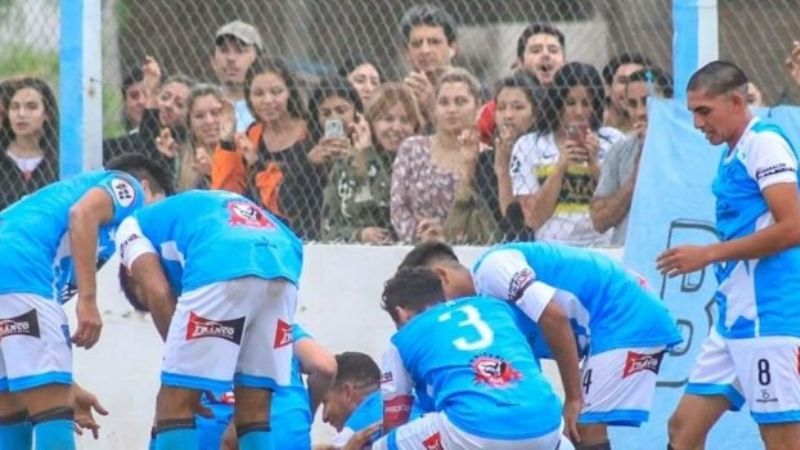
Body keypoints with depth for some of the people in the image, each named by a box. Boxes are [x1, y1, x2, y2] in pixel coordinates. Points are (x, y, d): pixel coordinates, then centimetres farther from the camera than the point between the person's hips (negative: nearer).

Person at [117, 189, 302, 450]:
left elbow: (157, 294, 9)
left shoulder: (133, 226, 29)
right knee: (255, 407, 14)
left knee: (176, 403, 3)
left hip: (221, 272, -6)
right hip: (283, 269, 6)